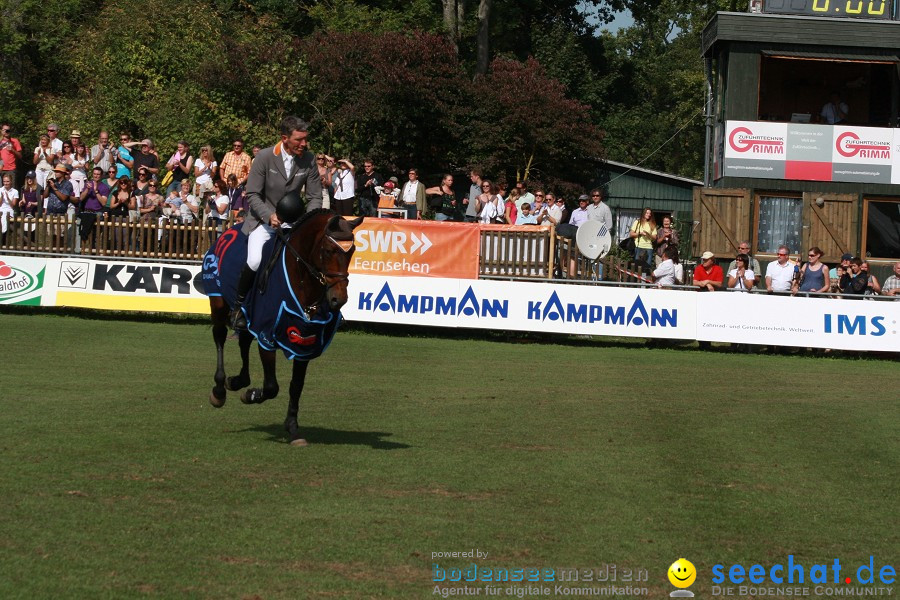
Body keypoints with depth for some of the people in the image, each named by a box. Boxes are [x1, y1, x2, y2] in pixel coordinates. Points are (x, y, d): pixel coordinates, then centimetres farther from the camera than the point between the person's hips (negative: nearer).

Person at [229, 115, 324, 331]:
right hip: (264, 218, -3)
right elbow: (252, 195, -11)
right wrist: (269, 216, -26)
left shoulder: (308, 160, -6)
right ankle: (238, 305, -1)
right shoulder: (264, 157, -14)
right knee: (255, 260, -25)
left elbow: (315, 197, 2)